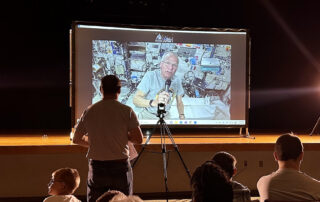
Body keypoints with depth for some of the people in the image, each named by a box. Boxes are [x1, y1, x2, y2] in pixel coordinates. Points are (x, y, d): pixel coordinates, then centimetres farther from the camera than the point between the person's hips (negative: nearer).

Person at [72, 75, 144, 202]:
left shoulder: (89, 111, 1)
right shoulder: (126, 111, -7)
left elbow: (76, 139, 9)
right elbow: (138, 139, -9)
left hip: (96, 166, 2)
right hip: (120, 166, -2)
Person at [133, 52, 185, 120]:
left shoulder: (177, 81, -1)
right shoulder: (150, 76, -16)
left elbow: (179, 102, 15)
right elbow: (135, 99, -24)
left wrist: (182, 116, -3)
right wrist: (154, 102, -41)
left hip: (166, 116, 5)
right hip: (148, 116, -5)